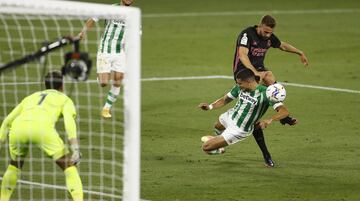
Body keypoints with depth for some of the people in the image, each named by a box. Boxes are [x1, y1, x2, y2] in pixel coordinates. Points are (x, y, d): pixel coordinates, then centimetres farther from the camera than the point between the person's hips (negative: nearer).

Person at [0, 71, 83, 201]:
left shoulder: (31, 97, 41)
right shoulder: (65, 100, 28)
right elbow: (69, 121, 7)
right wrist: (75, 148, -3)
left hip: (18, 127, 4)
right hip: (42, 127, -4)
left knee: (14, 166, 32)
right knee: (69, 166, 7)